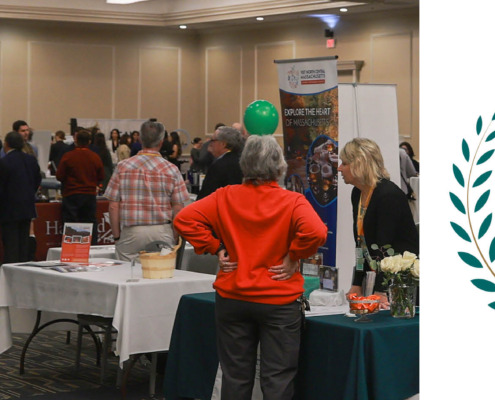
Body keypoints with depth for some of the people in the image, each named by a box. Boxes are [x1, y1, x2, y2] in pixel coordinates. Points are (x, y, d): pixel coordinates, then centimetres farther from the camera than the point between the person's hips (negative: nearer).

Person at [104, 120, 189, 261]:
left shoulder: (123, 167, 1)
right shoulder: (171, 169, 0)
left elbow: (113, 206, 0)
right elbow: (178, 209, -1)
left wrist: (116, 236, 8)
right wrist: (176, 239, 10)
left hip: (130, 233, 0)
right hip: (161, 233, 0)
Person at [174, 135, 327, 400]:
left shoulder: (226, 197, -2)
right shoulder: (292, 202, -11)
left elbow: (185, 219, -7)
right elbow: (315, 231, -27)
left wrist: (215, 248, -2)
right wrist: (293, 257, -11)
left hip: (232, 298, 3)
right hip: (279, 301, -3)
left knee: (235, 377, 13)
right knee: (277, 378, 4)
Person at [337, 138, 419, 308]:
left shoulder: (388, 194, -19)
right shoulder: (357, 194, 8)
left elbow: (385, 245, -23)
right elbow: (361, 245, 9)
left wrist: (380, 292, -26)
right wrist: (357, 286, 4)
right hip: (375, 274, 8)